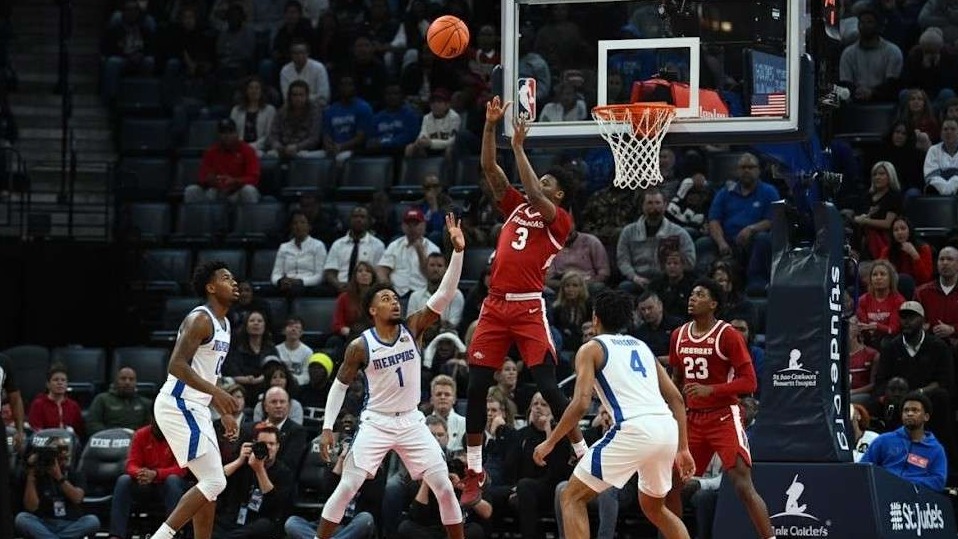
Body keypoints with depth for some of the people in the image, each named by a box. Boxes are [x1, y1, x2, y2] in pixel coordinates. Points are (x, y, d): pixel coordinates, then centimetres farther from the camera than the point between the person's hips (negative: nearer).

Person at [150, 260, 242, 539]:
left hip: (195, 408, 10)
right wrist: (216, 392, -30)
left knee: (211, 484, 11)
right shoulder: (200, 320, -14)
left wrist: (224, 412, 21)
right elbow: (177, 365, -24)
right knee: (214, 482, -14)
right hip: (178, 405, -10)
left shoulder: (224, 323, 17)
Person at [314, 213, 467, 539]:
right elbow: (340, 385, 2)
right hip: (376, 423, -2)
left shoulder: (413, 329, -3)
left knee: (444, 487, -3)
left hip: (411, 422, 2)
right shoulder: (360, 346, -7)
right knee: (347, 488, -8)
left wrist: (457, 251, -24)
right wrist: (328, 427, -5)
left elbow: (445, 295, -12)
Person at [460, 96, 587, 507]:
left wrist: (519, 147, -15)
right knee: (477, 386, 2)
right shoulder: (516, 206, 17)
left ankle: (584, 457, -1)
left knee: (548, 386, -10)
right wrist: (490, 126, 1)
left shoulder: (560, 220, 1)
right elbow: (489, 169, 12)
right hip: (496, 304, 6)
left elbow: (534, 196, -17)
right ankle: (474, 472, 7)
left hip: (529, 307, -6)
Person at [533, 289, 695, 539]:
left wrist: (549, 443, 5)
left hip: (635, 430, -6)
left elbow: (581, 404, -4)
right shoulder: (641, 346, 27)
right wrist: (682, 449, 23)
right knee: (653, 507, 29)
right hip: (667, 428, 6)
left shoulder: (591, 349, 9)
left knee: (572, 497, 5)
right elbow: (676, 399, 21)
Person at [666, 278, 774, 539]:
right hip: (692, 418, 7)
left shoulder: (728, 336, -11)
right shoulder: (679, 336, 8)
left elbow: (749, 381, -14)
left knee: (743, 485, -16)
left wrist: (710, 390, -23)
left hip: (724, 417, -7)